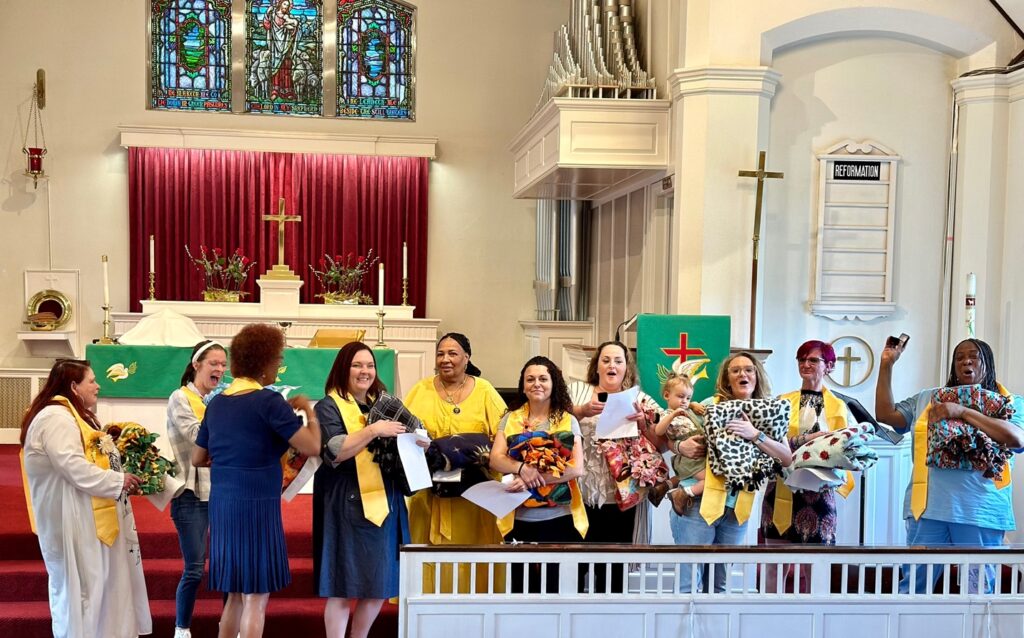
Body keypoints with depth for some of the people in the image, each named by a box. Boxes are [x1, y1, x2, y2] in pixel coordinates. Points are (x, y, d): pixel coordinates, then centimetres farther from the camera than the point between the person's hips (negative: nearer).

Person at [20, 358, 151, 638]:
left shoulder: (76, 415, 17)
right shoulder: (56, 418, -17)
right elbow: (74, 467, -25)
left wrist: (122, 477, 7)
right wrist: (118, 480, -18)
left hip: (92, 519, 10)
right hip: (74, 521, -10)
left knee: (97, 585, 13)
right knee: (78, 589, -3)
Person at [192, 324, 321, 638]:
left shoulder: (216, 402, 8)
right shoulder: (269, 401, -13)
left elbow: (197, 458, 17)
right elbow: (313, 447, -16)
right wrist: (309, 410, 1)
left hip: (221, 505, 7)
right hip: (256, 505, -7)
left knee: (235, 594, 18)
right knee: (255, 597, 2)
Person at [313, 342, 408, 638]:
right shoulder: (329, 407, -3)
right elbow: (334, 452, -17)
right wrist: (373, 430, -24)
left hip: (384, 502, 6)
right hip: (347, 505, -6)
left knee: (379, 585, 10)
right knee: (342, 587, -2)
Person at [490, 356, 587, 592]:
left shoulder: (568, 421, 3)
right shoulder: (511, 418, 8)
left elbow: (577, 468, -6)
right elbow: (495, 459, -1)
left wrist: (533, 479, -17)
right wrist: (522, 468, -21)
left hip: (559, 517, -1)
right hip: (519, 518, 1)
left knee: (556, 586, 2)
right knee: (521, 587, 6)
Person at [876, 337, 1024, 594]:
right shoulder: (927, 398, 18)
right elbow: (885, 414, 15)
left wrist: (962, 411, -13)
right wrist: (886, 364, 11)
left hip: (980, 511, -2)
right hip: (929, 507, 2)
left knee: (979, 590, 4)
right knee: (914, 584, 1)